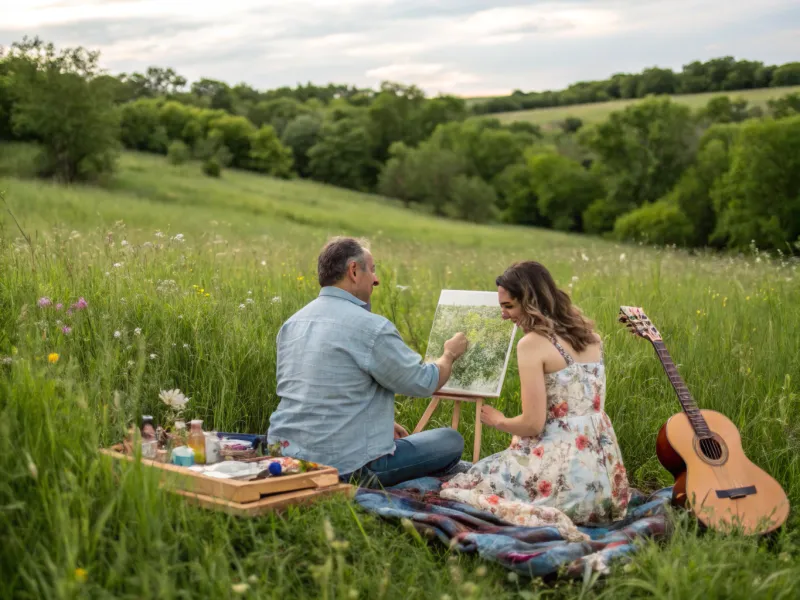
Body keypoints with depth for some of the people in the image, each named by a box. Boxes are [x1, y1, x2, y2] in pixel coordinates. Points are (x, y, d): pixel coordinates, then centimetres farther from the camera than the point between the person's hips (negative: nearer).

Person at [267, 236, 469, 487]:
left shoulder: (293, 323, 8)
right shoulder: (370, 327, -17)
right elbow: (423, 383, -7)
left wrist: (381, 421, 23)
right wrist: (450, 354, 14)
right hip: (345, 467, -8)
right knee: (451, 441, 7)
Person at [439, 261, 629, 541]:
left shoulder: (533, 343, -13)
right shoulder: (589, 336, 9)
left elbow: (533, 424, -15)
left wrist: (499, 421, 4)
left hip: (565, 472, -8)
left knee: (460, 486, 8)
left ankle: (542, 520, -15)